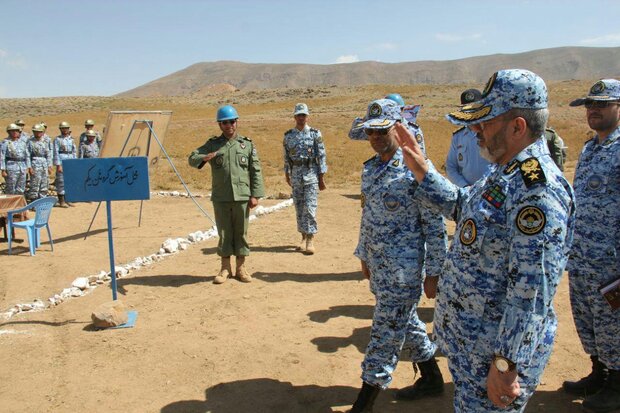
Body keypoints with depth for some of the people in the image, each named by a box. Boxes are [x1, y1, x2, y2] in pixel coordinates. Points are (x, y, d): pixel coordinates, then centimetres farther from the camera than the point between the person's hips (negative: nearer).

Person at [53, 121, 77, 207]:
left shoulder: (71, 139, 12)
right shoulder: (57, 139, -2)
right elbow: (56, 152, -6)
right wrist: (58, 165, -12)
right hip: (62, 161, -5)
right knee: (61, 181, -3)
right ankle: (61, 201, 2)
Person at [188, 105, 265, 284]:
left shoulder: (247, 144, 6)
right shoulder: (212, 144, 8)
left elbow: (256, 171, 3)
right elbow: (192, 159, 5)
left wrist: (255, 195, -4)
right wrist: (204, 158, -18)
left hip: (242, 196, -1)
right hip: (220, 197, 1)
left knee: (241, 232, 5)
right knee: (224, 232, 7)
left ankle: (241, 268, 16)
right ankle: (225, 269, 18)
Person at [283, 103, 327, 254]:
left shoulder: (315, 134, -3)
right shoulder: (288, 135, 5)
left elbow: (322, 156, -4)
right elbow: (286, 157, 12)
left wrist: (322, 177, -6)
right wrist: (287, 175, 13)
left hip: (311, 174, -3)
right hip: (296, 175, 3)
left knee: (310, 208, -8)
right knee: (299, 208, 8)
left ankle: (311, 240, -4)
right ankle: (304, 237, 19)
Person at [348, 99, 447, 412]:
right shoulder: (370, 168, 7)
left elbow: (435, 225, -14)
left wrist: (433, 272, -11)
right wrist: (364, 255, 19)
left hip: (404, 269, -8)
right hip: (378, 265, 8)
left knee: (386, 332, 0)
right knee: (405, 322, 21)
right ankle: (431, 379, 41)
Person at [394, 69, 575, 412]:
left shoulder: (537, 190, -27)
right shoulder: (505, 172, 5)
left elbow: (532, 291, -29)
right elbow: (461, 206, 23)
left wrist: (506, 363, -26)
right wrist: (421, 170, 14)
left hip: (495, 351, -10)